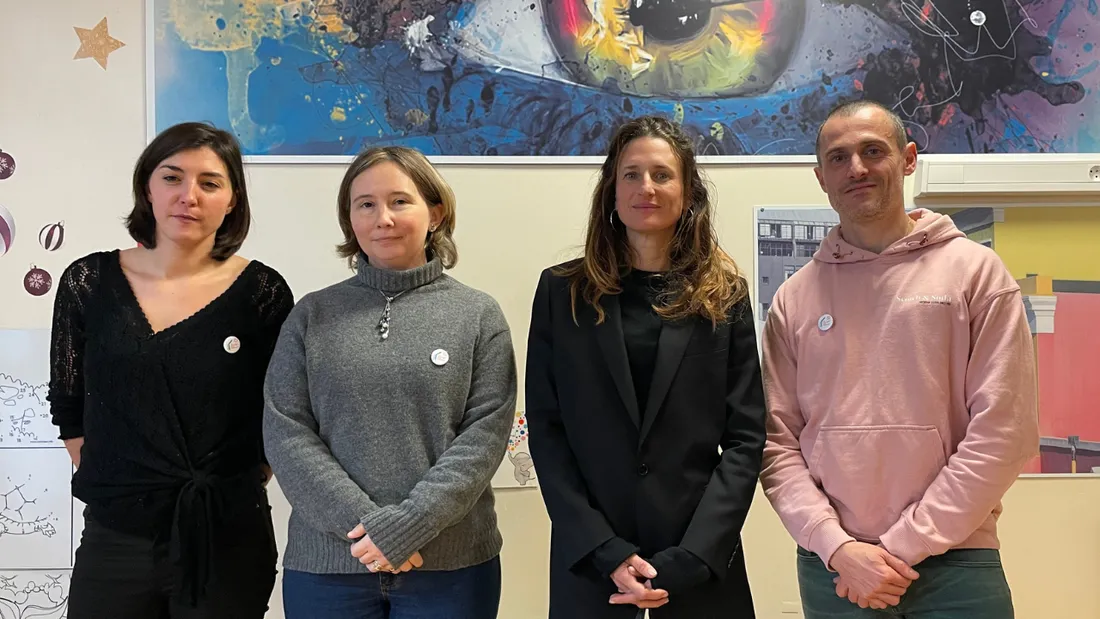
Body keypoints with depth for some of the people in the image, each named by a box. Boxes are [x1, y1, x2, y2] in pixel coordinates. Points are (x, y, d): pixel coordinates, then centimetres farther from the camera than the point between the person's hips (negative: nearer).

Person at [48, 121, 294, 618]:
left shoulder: (261, 292, -5)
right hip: (114, 539, 2)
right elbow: (68, 409, 8)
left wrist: (240, 487, 3)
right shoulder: (89, 283, 0)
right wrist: (110, 486, 7)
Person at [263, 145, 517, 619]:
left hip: (451, 564, -1)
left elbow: (486, 434, -5)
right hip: (326, 563, 1)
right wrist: (360, 523, -13)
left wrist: (409, 524, -15)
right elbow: (284, 432, -2)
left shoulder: (478, 315, 2)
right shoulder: (312, 315, 5)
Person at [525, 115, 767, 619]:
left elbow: (745, 439, -2)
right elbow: (546, 431, -2)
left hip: (701, 564, 0)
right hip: (588, 560, 0)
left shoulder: (724, 295, 3)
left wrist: (688, 559, -13)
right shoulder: (563, 291, 2)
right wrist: (607, 553, -12)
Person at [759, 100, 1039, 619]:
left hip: (955, 564, -2)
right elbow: (778, 442, 2)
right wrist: (837, 546, -11)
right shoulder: (794, 298, 5)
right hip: (830, 569, 2)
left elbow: (1003, 431, -8)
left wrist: (902, 547, -11)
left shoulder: (975, 272, -2)